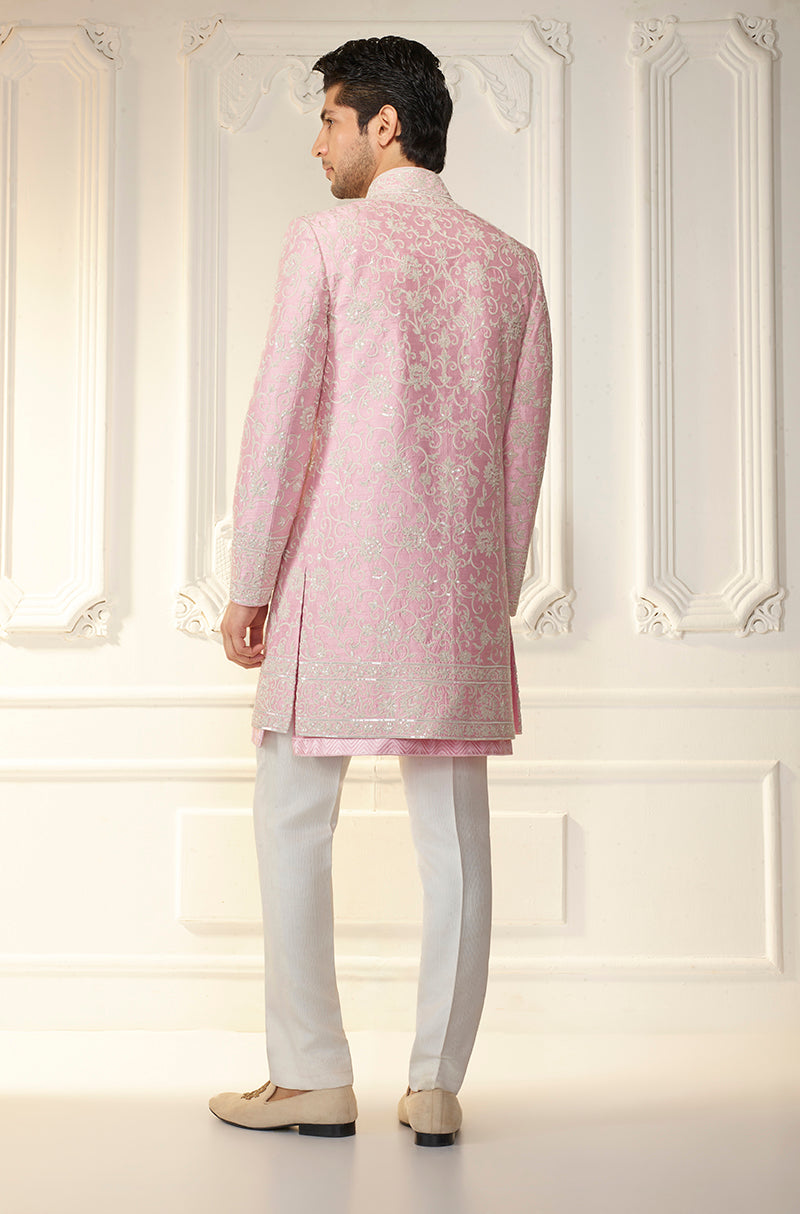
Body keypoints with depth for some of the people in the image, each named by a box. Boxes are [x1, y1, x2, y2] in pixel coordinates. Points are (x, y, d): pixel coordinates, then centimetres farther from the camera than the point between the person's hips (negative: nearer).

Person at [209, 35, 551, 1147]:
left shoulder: (328, 240, -2)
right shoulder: (510, 263, 11)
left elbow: (280, 419, -6)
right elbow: (526, 446, 10)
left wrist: (249, 583, -1)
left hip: (341, 573, -4)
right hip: (461, 589, 5)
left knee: (293, 824, 6)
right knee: (453, 832, 5)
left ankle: (312, 1078, 10)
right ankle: (437, 1086, 11)